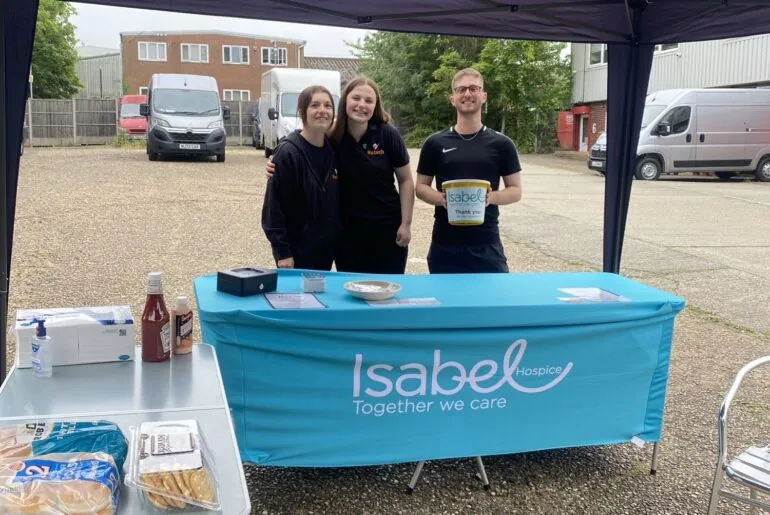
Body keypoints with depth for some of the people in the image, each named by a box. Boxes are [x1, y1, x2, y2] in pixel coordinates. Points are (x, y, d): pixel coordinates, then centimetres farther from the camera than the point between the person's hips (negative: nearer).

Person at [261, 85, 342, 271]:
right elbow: (274, 204, -15)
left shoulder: (333, 150, 4)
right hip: (297, 250, -6)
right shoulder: (288, 152, -15)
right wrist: (282, 252, -17)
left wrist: (338, 238, 11)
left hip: (326, 248, 6)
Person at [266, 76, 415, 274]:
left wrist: (406, 224, -5)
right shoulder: (331, 138, -6)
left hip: (387, 228, -1)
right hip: (348, 231, 1)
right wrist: (280, 170, -14)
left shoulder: (388, 135, -8)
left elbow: (406, 180, -1)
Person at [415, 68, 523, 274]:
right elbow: (421, 187, 8)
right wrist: (440, 198, -13)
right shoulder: (435, 143, 4)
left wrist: (492, 197, -15)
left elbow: (516, 190, 6)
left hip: (486, 245, 0)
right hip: (445, 245, 1)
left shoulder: (501, 144, 3)